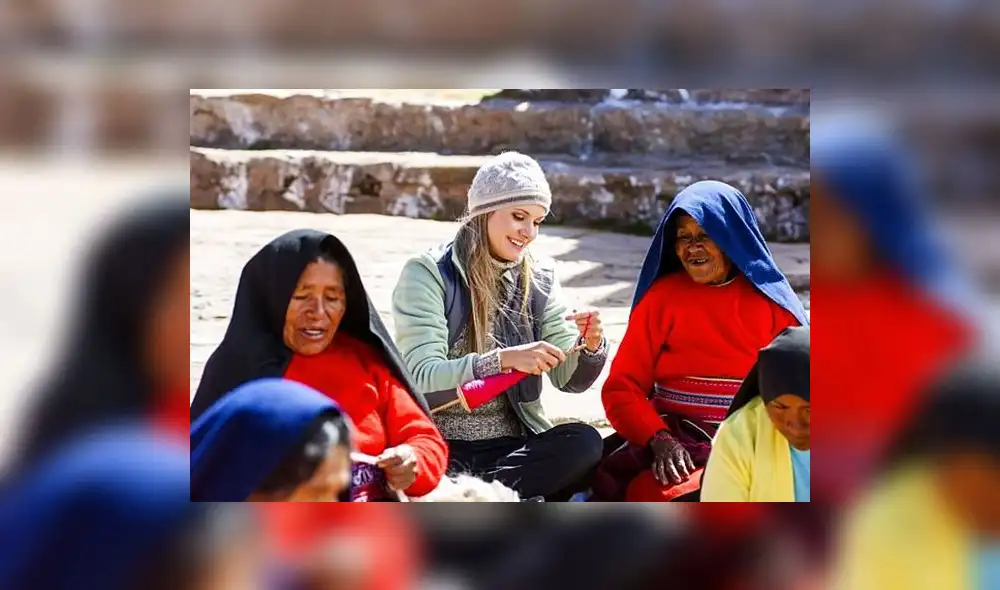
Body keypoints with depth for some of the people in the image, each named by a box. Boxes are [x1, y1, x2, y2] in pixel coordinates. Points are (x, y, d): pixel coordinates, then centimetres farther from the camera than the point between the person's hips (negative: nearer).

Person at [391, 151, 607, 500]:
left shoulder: (538, 279, 10)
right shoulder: (428, 274, -5)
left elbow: (568, 379, 7)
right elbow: (422, 376, -16)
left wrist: (590, 347, -16)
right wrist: (504, 359, -30)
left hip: (515, 446, 6)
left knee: (584, 442, -26)